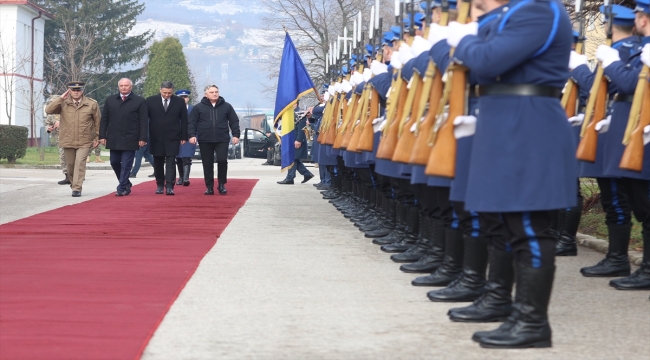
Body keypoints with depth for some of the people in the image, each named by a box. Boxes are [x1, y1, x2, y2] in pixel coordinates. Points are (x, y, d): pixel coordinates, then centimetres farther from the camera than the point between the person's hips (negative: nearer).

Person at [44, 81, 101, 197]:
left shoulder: (92, 104, 0)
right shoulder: (63, 103, 2)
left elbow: (97, 121, 8)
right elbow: (48, 110, -12)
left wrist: (96, 138, 7)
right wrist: (61, 98, -15)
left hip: (84, 142, -2)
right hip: (67, 141, 2)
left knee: (80, 163, -14)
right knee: (70, 165, 11)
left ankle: (77, 189, -13)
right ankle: (73, 184, 31)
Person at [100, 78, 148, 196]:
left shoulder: (139, 101, 0)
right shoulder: (110, 100, 10)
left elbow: (144, 122, -3)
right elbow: (104, 119, 11)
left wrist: (142, 138, -10)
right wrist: (102, 136, 4)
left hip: (129, 140, -4)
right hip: (113, 139, 4)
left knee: (126, 164, -4)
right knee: (114, 162, 8)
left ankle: (122, 188, 1)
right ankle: (125, 183, 25)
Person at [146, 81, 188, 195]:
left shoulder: (179, 102, 2)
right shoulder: (150, 101, 1)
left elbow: (184, 120, 6)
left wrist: (184, 137, 2)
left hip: (172, 138, -1)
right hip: (156, 138, 1)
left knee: (170, 163, -8)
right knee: (158, 163, 8)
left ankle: (169, 187, -12)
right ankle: (160, 185, 18)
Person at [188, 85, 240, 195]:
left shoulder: (226, 106, 8)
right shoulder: (198, 107, 5)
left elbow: (234, 122, 9)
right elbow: (192, 123, 4)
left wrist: (236, 135, 0)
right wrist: (192, 135, -8)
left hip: (222, 140, 0)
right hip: (205, 141, 0)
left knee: (222, 160, -13)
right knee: (207, 165, 2)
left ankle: (222, 184, 3)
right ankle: (209, 187, 11)